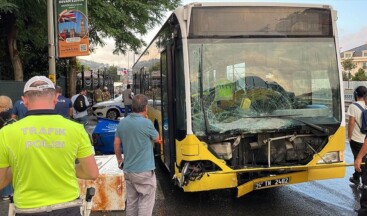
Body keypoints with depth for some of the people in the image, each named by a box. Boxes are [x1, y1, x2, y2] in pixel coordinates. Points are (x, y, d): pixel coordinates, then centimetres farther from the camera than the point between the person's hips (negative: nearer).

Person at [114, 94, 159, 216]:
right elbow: (157, 139, 1)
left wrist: (119, 159, 27)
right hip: (144, 172, -6)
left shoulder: (122, 122, 2)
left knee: (131, 202, 17)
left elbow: (116, 144, 11)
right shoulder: (146, 123, -17)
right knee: (145, 204, 3)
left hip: (128, 170, 6)